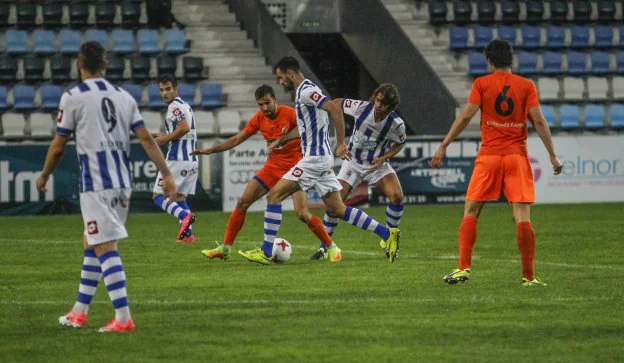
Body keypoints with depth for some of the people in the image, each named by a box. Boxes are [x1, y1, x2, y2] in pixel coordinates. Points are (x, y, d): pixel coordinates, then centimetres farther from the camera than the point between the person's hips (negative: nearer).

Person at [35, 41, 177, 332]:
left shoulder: (73, 98, -5)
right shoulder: (123, 96, 11)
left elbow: (58, 147, -1)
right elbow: (146, 139, 5)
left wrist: (44, 177, 14)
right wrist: (166, 174, 6)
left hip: (96, 184, -7)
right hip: (123, 182, 7)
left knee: (105, 249, -8)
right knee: (91, 244, 18)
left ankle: (123, 318, -15)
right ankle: (79, 312, 24)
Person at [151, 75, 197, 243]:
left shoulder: (175, 106, -10)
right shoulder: (185, 105, 19)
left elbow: (184, 128, -25)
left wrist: (166, 138, -13)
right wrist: (166, 137, 17)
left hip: (177, 159, -9)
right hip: (192, 160, 9)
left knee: (158, 196, -4)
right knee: (179, 197, 15)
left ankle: (184, 215, -25)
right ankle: (187, 234, 6)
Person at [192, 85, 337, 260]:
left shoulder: (289, 114, -16)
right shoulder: (259, 118, 0)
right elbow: (237, 139, 10)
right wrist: (211, 150, 5)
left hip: (294, 168, -6)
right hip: (272, 167, 6)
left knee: (302, 214, -19)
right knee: (242, 203, -1)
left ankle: (330, 246, -2)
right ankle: (224, 248, 7)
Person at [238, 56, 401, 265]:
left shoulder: (306, 92, -14)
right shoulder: (304, 92, 18)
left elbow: (335, 109, -27)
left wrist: (341, 144, -27)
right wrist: (281, 141, 35)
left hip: (314, 159, -10)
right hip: (321, 158, 10)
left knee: (274, 196, -7)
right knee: (337, 209, 9)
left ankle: (266, 252, -8)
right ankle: (387, 234, 7)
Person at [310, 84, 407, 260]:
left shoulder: (396, 124, -21)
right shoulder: (362, 107, -21)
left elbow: (399, 144, 0)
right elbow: (337, 103, -3)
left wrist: (383, 158, -16)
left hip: (377, 164, 0)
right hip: (353, 162, 0)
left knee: (397, 196, -21)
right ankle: (324, 247, 3)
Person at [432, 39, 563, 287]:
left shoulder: (482, 84, 2)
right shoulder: (526, 86, 4)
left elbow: (466, 116, -6)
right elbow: (538, 121, -3)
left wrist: (443, 146, -3)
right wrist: (552, 155, 0)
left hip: (489, 155, 0)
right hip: (517, 155, 1)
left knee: (470, 211, 8)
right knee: (522, 216, -2)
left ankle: (463, 268, -2)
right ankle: (528, 276, -5)